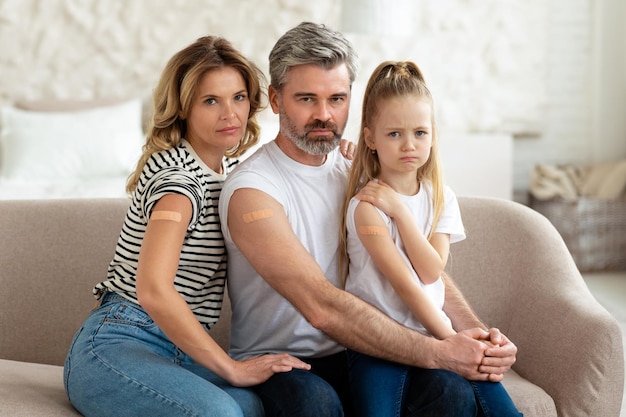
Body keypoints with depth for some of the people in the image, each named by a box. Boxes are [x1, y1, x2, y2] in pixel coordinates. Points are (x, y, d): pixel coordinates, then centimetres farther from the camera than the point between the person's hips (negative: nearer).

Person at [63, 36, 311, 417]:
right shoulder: (177, 175, -16)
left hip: (182, 348, 7)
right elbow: (153, 291, -28)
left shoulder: (230, 168, 12)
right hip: (118, 345, -7)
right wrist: (233, 369, -22)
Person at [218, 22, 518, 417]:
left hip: (352, 355, 4)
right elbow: (323, 308, -26)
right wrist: (436, 352, -27)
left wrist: (478, 332, -15)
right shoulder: (252, 191, -15)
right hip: (274, 363, -4)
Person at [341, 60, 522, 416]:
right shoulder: (366, 204, -10)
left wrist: (399, 209, -13)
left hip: (433, 327, 4)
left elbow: (432, 271, -6)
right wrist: (450, 338, -13)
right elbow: (404, 283, -13)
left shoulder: (442, 197, 8)